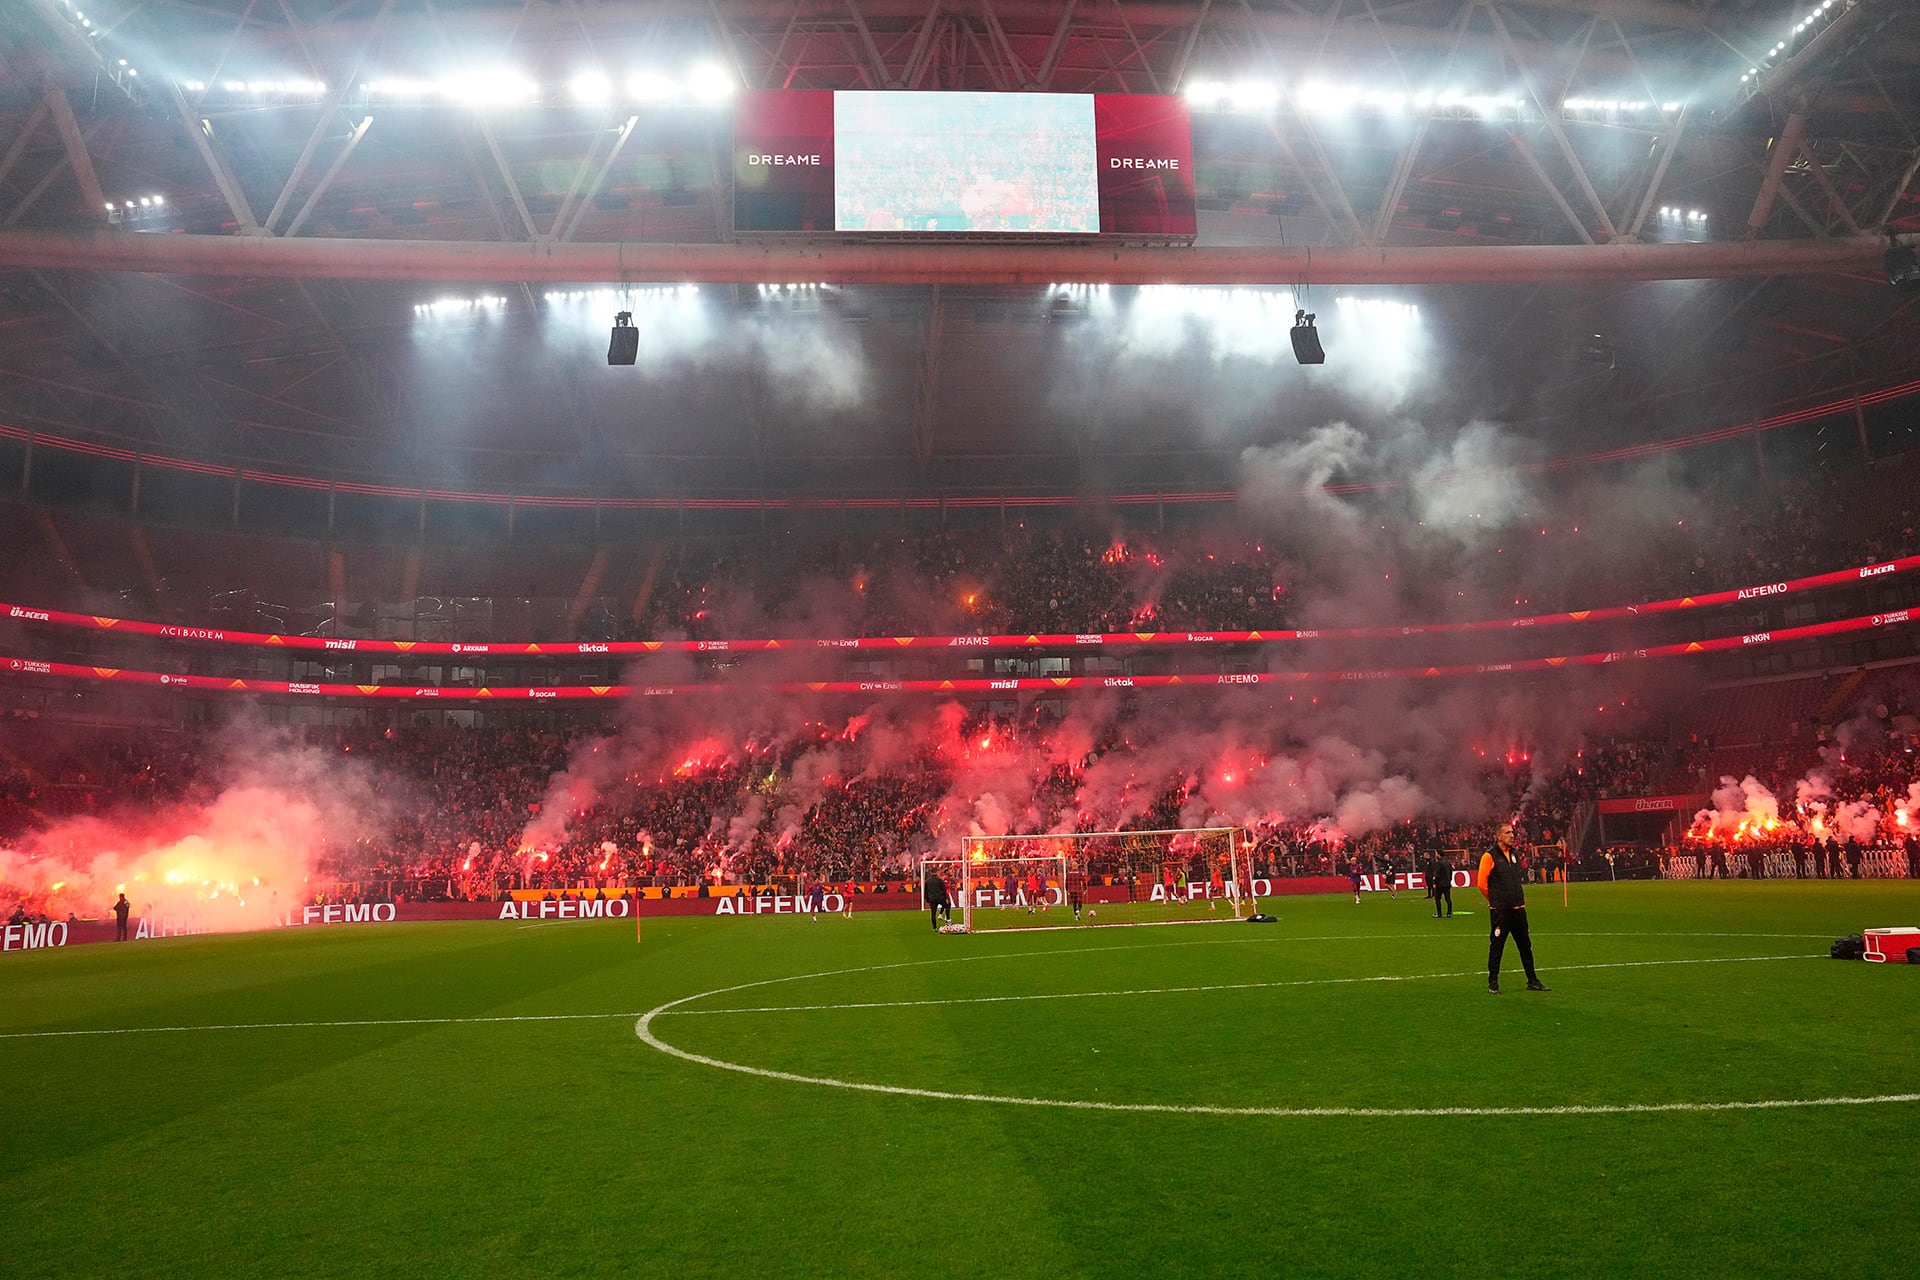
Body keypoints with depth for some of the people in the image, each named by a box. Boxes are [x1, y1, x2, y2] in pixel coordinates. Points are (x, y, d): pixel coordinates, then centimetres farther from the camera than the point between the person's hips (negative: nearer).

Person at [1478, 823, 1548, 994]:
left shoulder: (1514, 855, 14)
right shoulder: (1489, 856, -8)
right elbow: (1482, 884, -8)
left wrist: (1519, 899, 17)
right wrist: (1495, 900, 3)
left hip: (1518, 908, 7)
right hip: (1499, 910, -7)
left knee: (1525, 944, 11)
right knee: (1496, 945, -1)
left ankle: (1532, 980, 20)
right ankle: (1493, 982, 7)